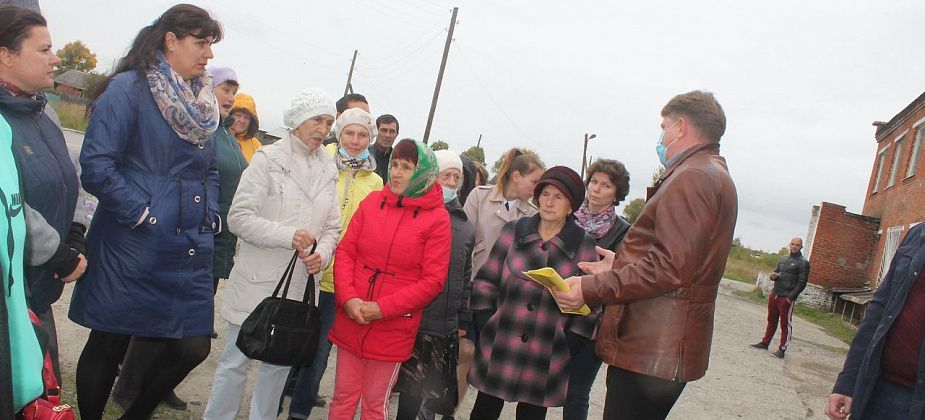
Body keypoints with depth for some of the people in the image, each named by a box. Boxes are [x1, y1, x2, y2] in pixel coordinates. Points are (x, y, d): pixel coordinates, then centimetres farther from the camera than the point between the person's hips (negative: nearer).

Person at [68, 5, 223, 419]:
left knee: (193, 348, 7)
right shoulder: (129, 88, -9)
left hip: (190, 253, 7)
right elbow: (96, 167, -16)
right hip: (133, 249, -6)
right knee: (108, 347, 8)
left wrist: (210, 216, 7)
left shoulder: (202, 100, 12)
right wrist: (143, 213, -16)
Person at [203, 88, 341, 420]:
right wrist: (288, 236, -21)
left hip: (299, 284, 5)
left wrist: (322, 254, -9)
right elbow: (239, 217, -11)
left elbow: (332, 227, 12)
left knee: (280, 362, 15)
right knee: (236, 360, 5)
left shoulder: (328, 170, 8)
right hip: (257, 280, -5)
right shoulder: (269, 159, -7)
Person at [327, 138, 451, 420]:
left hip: (393, 328, -3)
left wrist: (382, 308, -15)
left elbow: (433, 280, -10)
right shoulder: (372, 202, 2)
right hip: (350, 320, 3)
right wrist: (348, 298, -12)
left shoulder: (437, 218, -8)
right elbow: (345, 251, 3)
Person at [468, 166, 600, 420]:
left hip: (544, 363, -1)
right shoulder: (513, 232, 2)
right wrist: (485, 329, -2)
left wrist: (568, 345, -5)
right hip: (498, 355, 1)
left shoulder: (584, 247, -1)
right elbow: (485, 283, 4)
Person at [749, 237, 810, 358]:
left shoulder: (803, 263, -5)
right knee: (771, 321, 15)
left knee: (785, 324, -1)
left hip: (787, 298, -6)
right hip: (774, 295, 6)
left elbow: (802, 283, -10)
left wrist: (790, 297, -17)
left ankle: (782, 349, 2)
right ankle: (765, 343, 24)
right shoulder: (783, 259, 15)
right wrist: (773, 276, -1)